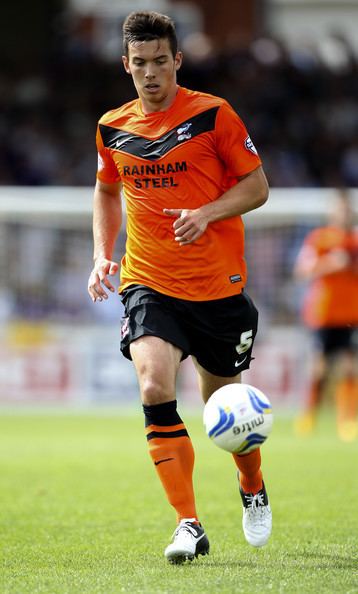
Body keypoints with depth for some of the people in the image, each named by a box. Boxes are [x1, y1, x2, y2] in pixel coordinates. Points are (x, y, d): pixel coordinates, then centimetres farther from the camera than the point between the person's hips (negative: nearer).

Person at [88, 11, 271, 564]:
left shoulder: (213, 114, -6)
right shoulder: (114, 128, 6)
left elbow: (256, 186, -1)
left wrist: (207, 213, -18)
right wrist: (102, 255, 11)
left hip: (218, 285, -2)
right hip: (149, 284, 2)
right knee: (155, 388, -22)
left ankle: (254, 489, 42)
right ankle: (189, 526, -19)